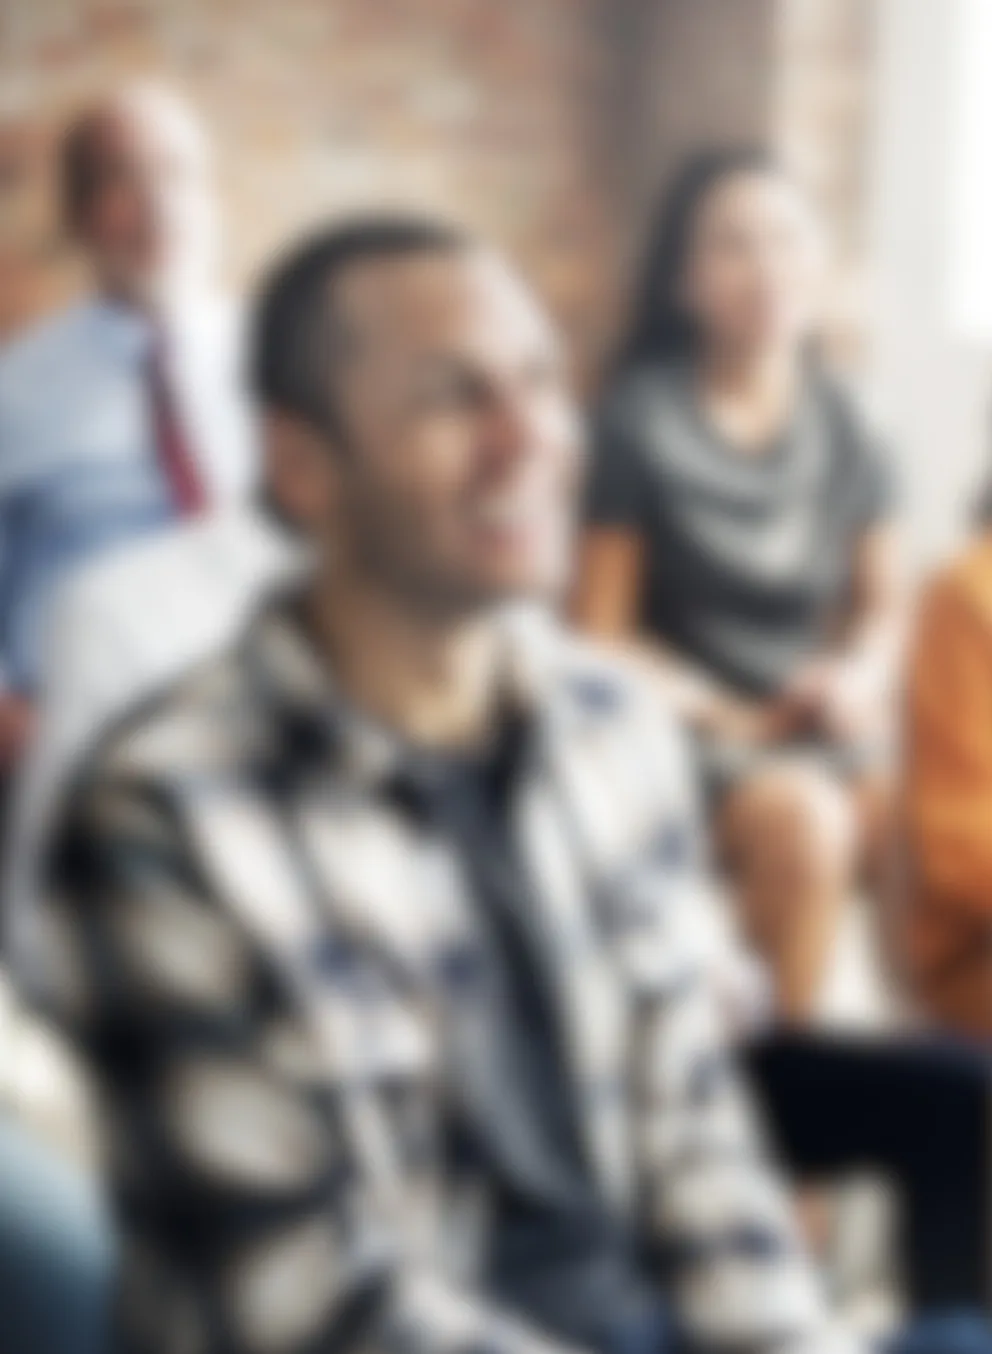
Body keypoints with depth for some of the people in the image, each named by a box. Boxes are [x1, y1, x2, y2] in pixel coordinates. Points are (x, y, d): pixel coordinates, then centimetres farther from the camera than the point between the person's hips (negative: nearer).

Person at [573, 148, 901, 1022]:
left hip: (822, 716, 4)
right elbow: (602, 631, -4)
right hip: (690, 717, -4)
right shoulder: (642, 422, -5)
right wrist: (739, 721, -13)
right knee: (803, 820, -34)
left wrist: (857, 678, -6)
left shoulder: (841, 430, 8)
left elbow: (880, 605, 16)